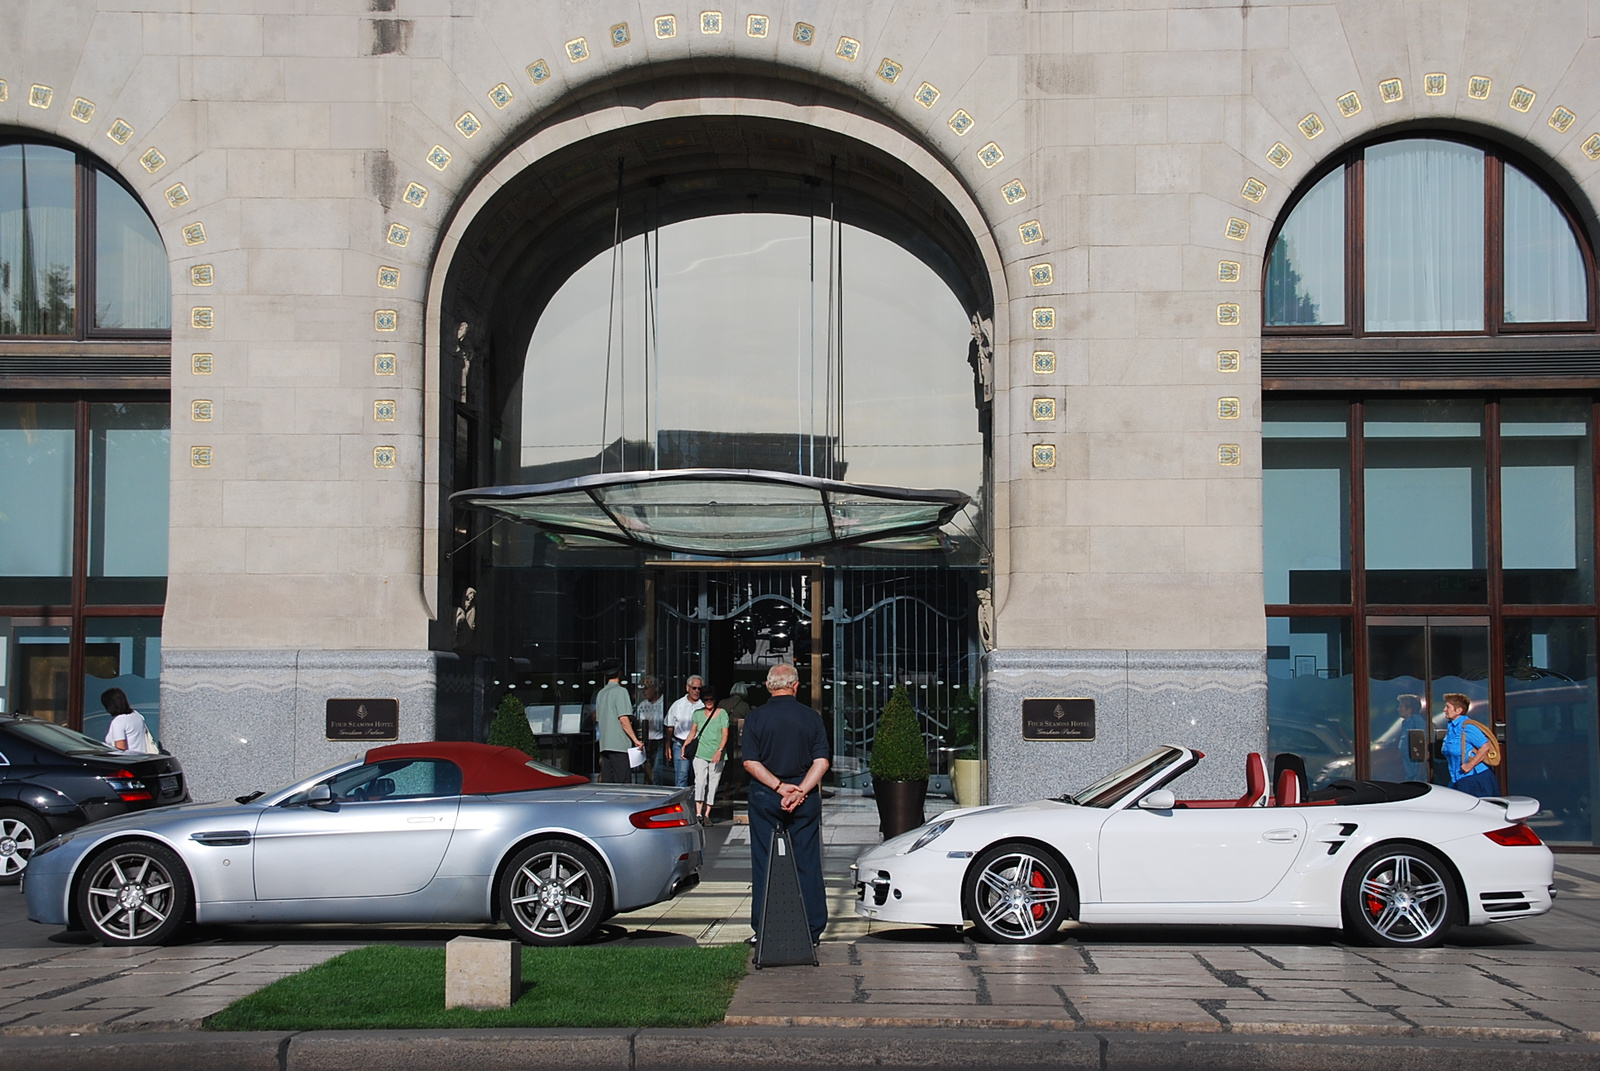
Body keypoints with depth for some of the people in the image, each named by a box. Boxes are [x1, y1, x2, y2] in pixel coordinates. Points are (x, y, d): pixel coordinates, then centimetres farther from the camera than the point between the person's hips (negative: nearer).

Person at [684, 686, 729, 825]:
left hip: (717, 756, -1)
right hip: (700, 754, 1)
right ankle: (698, 814, -22)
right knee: (699, 782, -15)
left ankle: (707, 815, 8)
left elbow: (725, 734, -2)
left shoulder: (722, 713, 2)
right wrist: (684, 746, 10)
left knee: (712, 785, 2)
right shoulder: (698, 713, 10)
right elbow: (693, 732, 21)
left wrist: (719, 750, -14)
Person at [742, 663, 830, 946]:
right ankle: (812, 930, 9)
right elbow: (821, 762, -7)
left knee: (764, 866, 5)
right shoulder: (811, 717, 0)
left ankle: (764, 930, 7)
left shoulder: (756, 717, -3)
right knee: (807, 864, 7)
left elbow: (750, 762, -8)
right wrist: (800, 791, -13)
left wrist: (779, 786, -11)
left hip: (765, 798, -1)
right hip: (806, 799, 1)